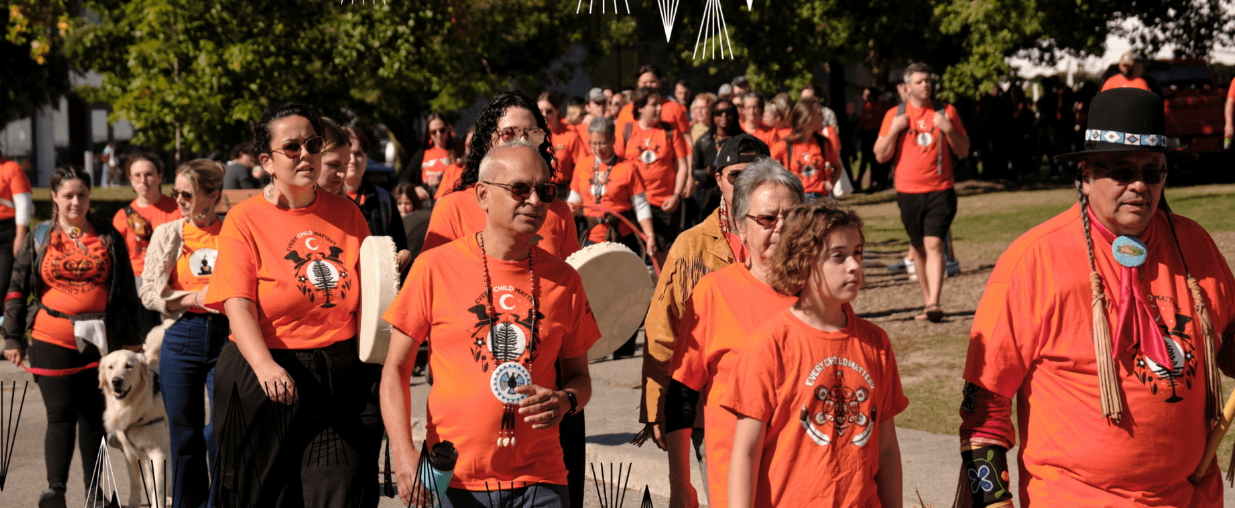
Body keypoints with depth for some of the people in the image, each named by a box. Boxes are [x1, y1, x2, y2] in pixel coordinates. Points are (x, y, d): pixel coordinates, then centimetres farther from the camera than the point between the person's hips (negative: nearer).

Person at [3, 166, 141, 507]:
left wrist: (132, 337, 8)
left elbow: (127, 289, 10)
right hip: (52, 340, -1)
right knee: (61, 414, -8)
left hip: (100, 338, 1)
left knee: (94, 415, 8)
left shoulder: (109, 237, 6)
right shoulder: (39, 238, 6)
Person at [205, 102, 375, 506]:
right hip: (264, 380, -2)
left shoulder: (347, 214, 10)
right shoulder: (245, 219, -2)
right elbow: (238, 306, -13)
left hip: (337, 382, 3)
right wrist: (265, 366, -29)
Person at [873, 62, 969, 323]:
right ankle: (927, 301, 21)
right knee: (918, 247, 8)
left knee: (934, 244, -15)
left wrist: (949, 129, -9)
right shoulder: (895, 115, 6)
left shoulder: (946, 112, 6)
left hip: (940, 190, -1)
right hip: (908, 191, 2)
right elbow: (880, 156, 4)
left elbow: (963, 151, 8)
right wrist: (894, 130, -11)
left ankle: (933, 304, -22)